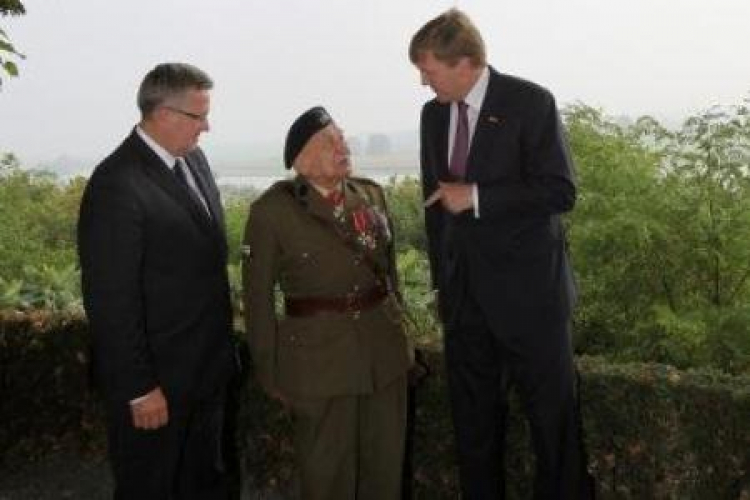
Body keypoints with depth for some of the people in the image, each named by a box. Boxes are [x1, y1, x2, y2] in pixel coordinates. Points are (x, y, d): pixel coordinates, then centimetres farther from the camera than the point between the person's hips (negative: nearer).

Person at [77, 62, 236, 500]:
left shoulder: (193, 159, 5)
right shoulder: (117, 185, -21)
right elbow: (111, 299, -21)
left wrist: (222, 345, 12)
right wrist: (138, 388, -18)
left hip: (207, 369, 8)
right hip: (157, 380, -7)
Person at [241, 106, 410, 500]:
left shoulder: (370, 194, 5)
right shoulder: (272, 210, -9)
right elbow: (259, 296, -5)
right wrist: (270, 371, -3)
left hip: (384, 350, 4)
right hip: (319, 357, -4)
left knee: (386, 465, 14)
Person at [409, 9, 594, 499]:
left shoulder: (530, 102, -9)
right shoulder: (434, 114, 9)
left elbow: (560, 191, -15)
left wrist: (476, 196, -19)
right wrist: (442, 281, 15)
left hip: (528, 292, -5)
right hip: (465, 294, 5)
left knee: (554, 419, 3)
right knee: (473, 423, 13)